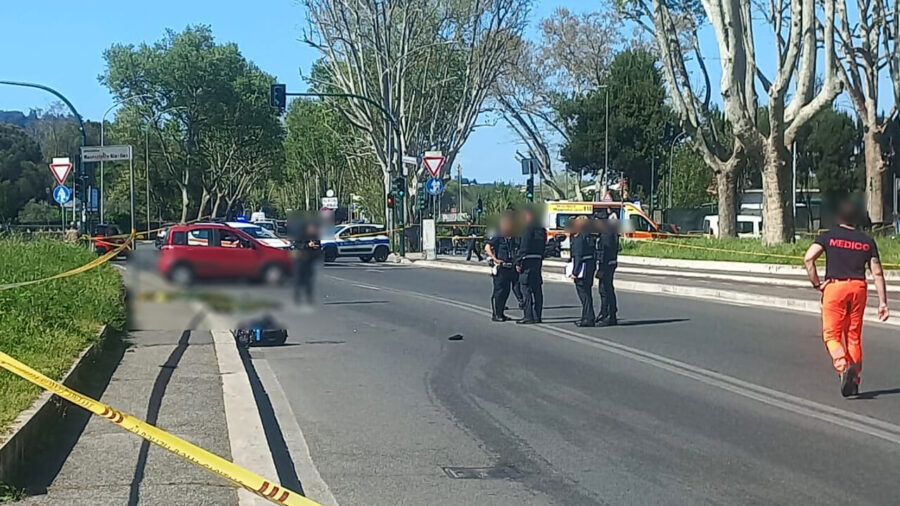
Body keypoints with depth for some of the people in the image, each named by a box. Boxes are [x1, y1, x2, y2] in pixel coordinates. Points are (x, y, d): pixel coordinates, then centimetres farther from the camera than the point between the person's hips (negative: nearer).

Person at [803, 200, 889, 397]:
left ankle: (843, 366, -25)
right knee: (854, 336, 12)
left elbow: (808, 258, -12)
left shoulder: (828, 237, 3)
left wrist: (816, 284, -3)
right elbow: (877, 273, 7)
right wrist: (883, 303, 8)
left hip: (835, 286, -3)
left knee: (831, 335, 2)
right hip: (858, 287, 3)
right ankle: (854, 381, 13)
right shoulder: (867, 241, 11)